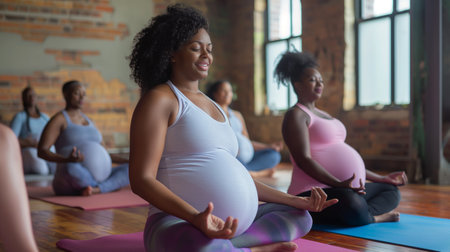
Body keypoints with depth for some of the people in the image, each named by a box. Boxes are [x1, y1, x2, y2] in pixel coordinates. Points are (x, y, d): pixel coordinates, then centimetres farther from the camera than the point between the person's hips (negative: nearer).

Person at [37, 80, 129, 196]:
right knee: (72, 169, -43)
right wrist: (67, 160, -33)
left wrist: (128, 161, 8)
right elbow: (41, 151, -13)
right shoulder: (58, 119, -1)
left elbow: (102, 153, 23)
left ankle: (96, 189, -30)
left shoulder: (88, 121, 21)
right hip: (69, 184, -6)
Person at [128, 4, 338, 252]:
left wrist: (296, 201, 17)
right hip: (179, 224, -9)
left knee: (300, 216, 12)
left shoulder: (212, 105, 22)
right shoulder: (159, 99, -3)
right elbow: (142, 180, -13)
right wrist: (196, 218, -30)